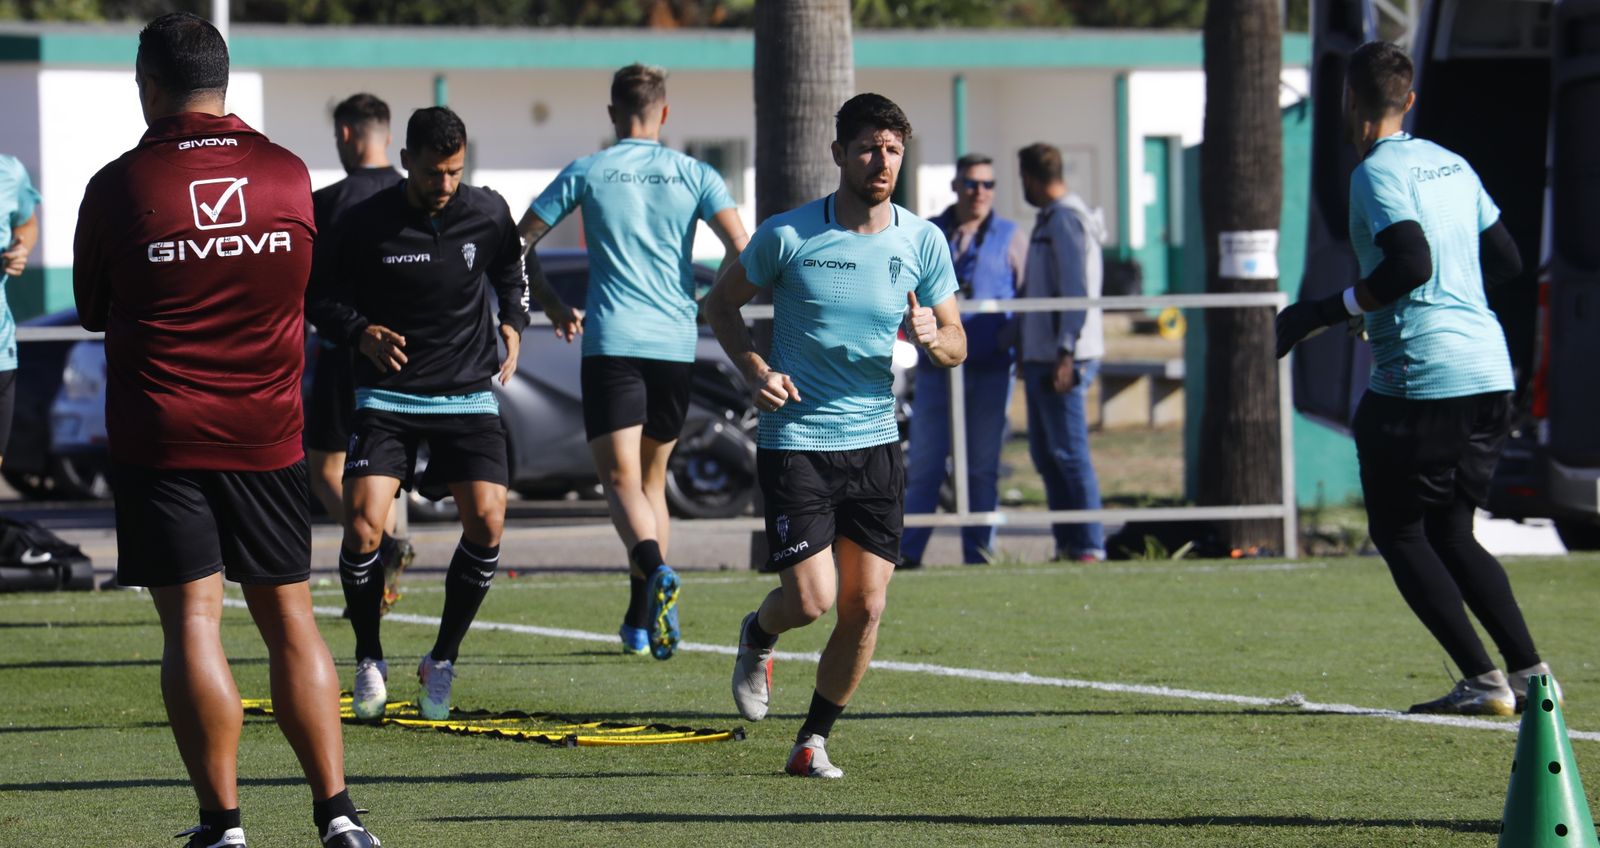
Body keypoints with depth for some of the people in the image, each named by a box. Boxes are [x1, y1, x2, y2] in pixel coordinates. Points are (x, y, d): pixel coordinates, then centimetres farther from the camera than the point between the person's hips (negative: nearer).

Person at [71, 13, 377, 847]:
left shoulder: (118, 187, -7)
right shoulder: (288, 176, 2)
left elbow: (91, 311, 7)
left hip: (159, 440, -3)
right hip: (267, 434, 3)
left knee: (192, 621, -3)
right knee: (290, 618, 10)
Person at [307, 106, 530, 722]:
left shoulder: (488, 213, -2)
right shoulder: (365, 223, -9)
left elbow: (510, 270, 20)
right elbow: (323, 296, 0)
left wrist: (513, 323, 3)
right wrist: (360, 332, -18)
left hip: (469, 394, 2)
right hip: (388, 394, -2)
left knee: (487, 524, -12)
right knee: (363, 529, -15)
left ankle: (442, 664, 7)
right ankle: (369, 662, 7)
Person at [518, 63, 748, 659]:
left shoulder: (585, 174, 5)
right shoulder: (693, 176, 7)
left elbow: (517, 247, 5)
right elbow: (741, 251, -4)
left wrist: (552, 307, 19)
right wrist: (711, 308, 13)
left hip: (612, 342, -2)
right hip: (675, 342, 2)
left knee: (621, 478, -7)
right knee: (652, 477, 16)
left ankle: (655, 570, -36)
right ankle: (640, 621, 16)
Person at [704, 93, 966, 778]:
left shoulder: (924, 243, 1)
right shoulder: (787, 235, -7)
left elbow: (957, 345, 9)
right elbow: (721, 303, 6)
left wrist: (931, 336, -15)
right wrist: (755, 369, -10)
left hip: (875, 443, 3)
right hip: (794, 440, -3)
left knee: (864, 607, 0)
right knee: (811, 599, -12)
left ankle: (814, 740, 18)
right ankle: (758, 637, 25)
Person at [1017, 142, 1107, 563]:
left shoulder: (1067, 220, -12)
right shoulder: (1049, 220, 19)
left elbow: (1077, 292, -19)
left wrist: (1065, 353, -23)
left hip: (1063, 358, -10)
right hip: (1041, 356, 10)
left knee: (1069, 452, -11)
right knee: (1046, 454, 11)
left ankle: (1089, 547, -11)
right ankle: (1067, 544, 14)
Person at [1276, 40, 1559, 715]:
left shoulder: (1377, 173, -9)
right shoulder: (1451, 165, 15)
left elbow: (1412, 264, -22)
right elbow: (1506, 261, 20)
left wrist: (1326, 313, -15)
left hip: (1420, 378, -8)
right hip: (1490, 374, 8)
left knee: (1398, 533, 4)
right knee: (1451, 533, 18)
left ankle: (1483, 683, -6)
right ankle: (1530, 674, 8)